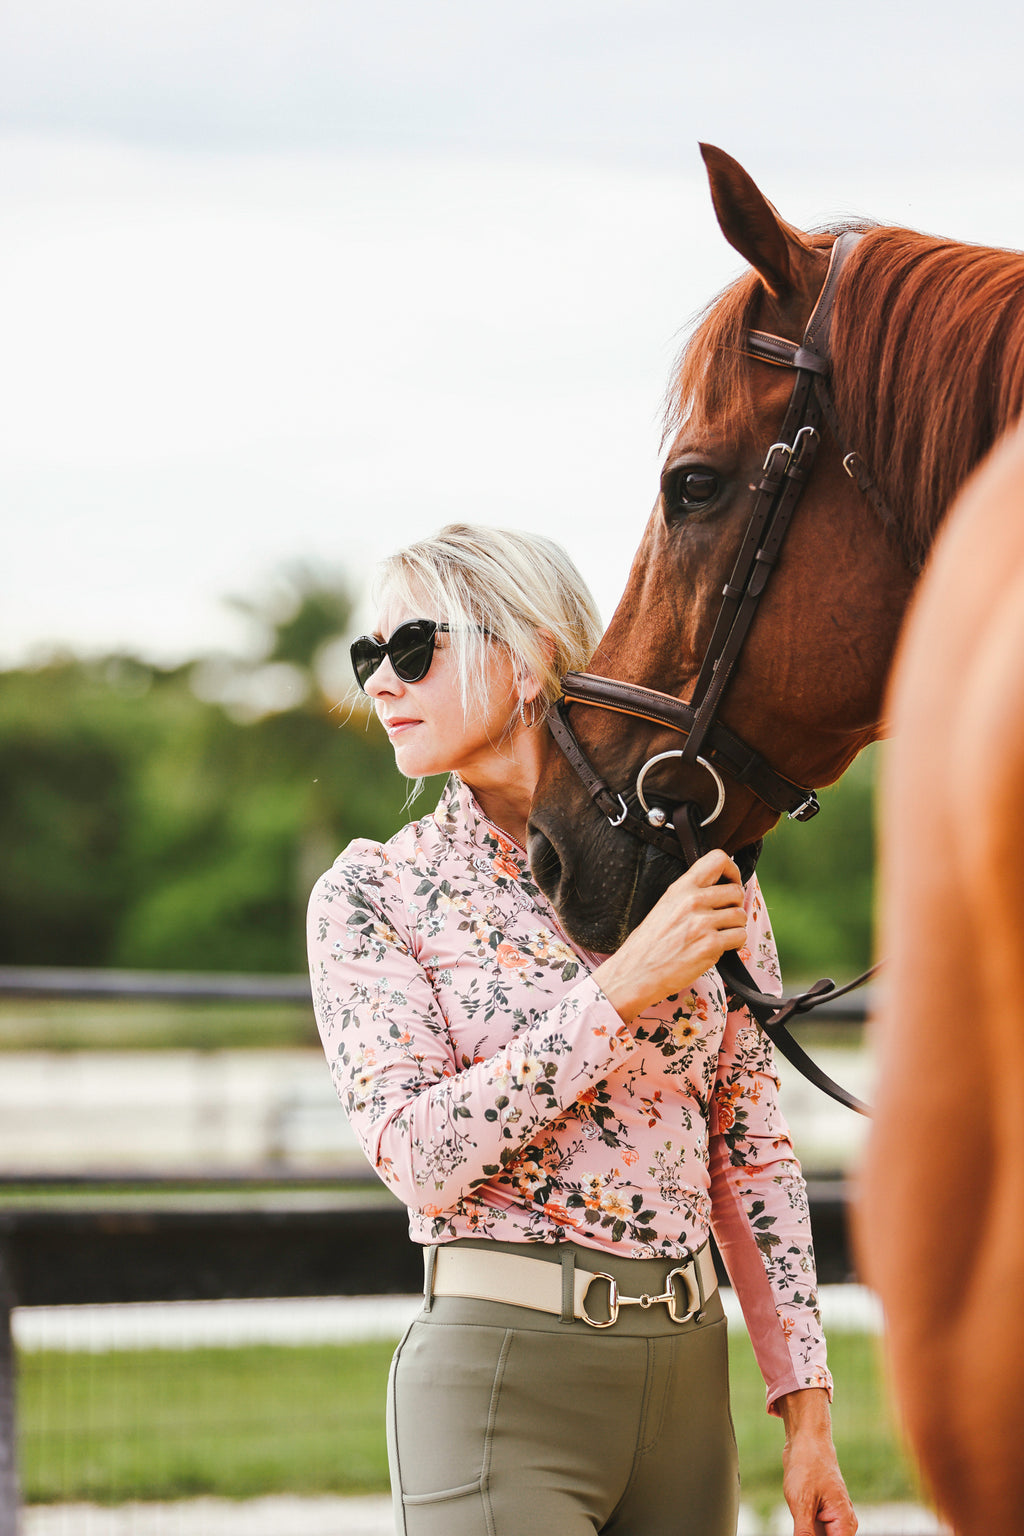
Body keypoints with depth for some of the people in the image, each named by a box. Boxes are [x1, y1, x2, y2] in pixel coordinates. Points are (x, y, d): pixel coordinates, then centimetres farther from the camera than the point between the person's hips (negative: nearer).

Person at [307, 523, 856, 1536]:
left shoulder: (700, 872, 6)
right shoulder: (372, 893, -1)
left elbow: (752, 1154, 10)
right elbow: (417, 1154, -13)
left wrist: (807, 1412, 6)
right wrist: (622, 989, -17)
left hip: (689, 1374, 3)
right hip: (500, 1373, -3)